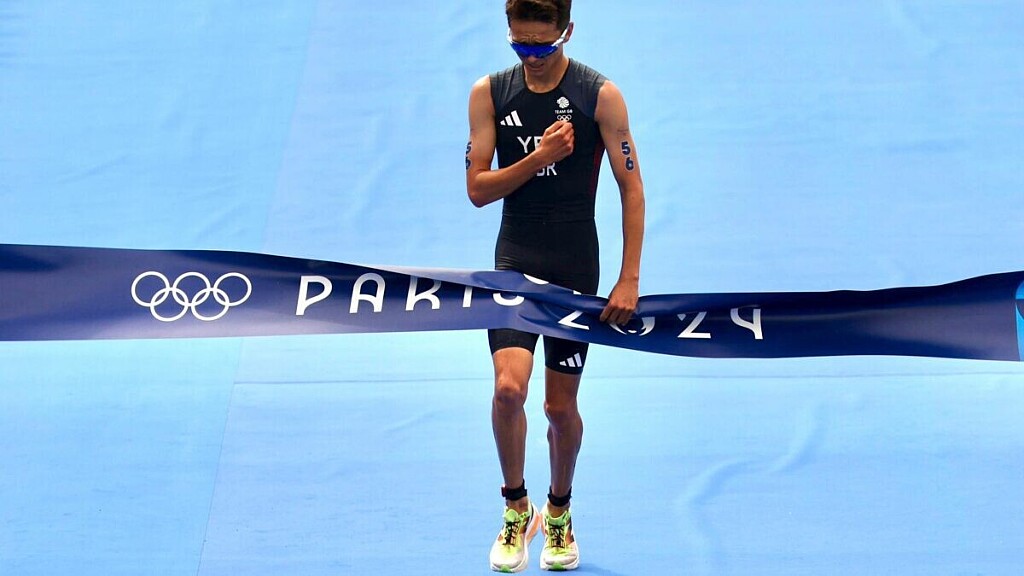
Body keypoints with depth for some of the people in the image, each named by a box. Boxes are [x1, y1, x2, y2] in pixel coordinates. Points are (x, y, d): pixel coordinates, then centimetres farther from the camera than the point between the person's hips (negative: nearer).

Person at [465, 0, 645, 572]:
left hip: (576, 268, -1)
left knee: (561, 405, 7)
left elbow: (632, 188, -4)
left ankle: (559, 513, 32)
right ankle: (516, 508, 7)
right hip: (515, 263, 1)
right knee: (508, 387, -17)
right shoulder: (490, 93, 0)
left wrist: (629, 279, -8)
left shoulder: (601, 95, -7)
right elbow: (478, 188, 0)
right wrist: (536, 159, -16)